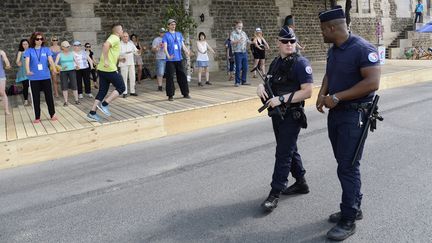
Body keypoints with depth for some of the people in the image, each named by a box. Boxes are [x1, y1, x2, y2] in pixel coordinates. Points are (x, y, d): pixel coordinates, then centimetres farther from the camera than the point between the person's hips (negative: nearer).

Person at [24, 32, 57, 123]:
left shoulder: (46, 49, 3)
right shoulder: (29, 51, 0)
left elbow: (50, 60, -10)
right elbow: (27, 61, -13)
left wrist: (54, 69, -29)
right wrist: (28, 71, -33)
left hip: (46, 77, 0)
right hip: (34, 78, 0)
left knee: (49, 96, 4)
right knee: (36, 98, 6)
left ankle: (52, 114, 17)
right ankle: (37, 117, 14)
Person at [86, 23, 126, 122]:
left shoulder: (112, 38, 23)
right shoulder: (115, 38, -7)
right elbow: (105, 45, -27)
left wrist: (120, 59, 31)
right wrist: (106, 60, -29)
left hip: (102, 69, 9)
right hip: (110, 69, -9)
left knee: (102, 91, 9)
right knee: (121, 88, 2)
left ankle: (92, 113, 6)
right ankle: (104, 104, -5)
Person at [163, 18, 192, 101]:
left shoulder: (179, 34, 13)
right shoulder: (166, 35, -1)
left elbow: (183, 45, 11)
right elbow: (165, 47, -11)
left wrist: (186, 51, -11)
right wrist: (168, 56, -29)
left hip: (179, 59, 4)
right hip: (170, 60, -4)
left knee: (182, 76, 6)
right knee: (170, 77, -3)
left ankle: (185, 93, 16)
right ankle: (170, 95, 4)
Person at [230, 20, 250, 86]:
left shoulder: (243, 33, 17)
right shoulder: (233, 33, -1)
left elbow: (247, 41, 19)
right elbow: (232, 42, -15)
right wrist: (238, 41, -31)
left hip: (244, 52, 6)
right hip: (238, 53, -6)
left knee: (245, 68, 6)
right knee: (238, 68, -6)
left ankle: (244, 81, 15)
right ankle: (237, 82, 1)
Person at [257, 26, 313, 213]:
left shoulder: (301, 63, -14)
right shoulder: (276, 62, 10)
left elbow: (307, 92, -20)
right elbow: (269, 82, 21)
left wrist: (281, 99, -23)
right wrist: (261, 86, -4)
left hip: (291, 116, -8)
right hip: (276, 114, 8)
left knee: (283, 154, -4)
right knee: (290, 150, 18)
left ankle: (275, 194, 3)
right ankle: (301, 183, 34)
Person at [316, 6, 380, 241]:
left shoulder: (363, 49, -17)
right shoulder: (333, 50, 9)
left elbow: (372, 83, -24)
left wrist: (336, 97, -21)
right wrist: (322, 94, 1)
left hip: (354, 116, -8)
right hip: (335, 114, 8)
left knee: (348, 168, -4)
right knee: (345, 165, 15)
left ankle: (348, 221, 7)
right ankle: (353, 208, 30)